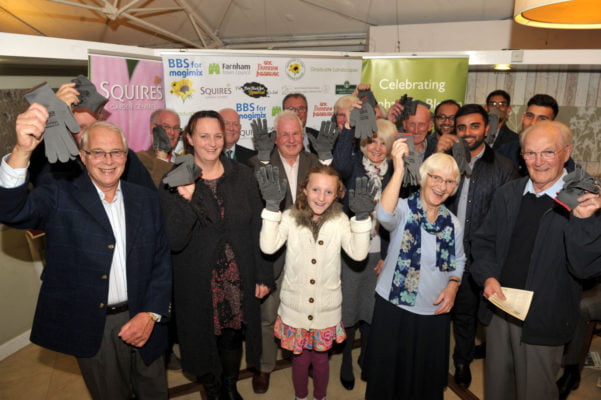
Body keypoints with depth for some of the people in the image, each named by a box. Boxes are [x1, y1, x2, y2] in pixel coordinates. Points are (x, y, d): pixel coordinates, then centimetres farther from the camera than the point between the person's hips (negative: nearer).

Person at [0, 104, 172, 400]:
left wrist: (151, 314, -10)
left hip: (142, 322, 3)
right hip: (91, 329, -2)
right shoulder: (60, 197, -5)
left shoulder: (146, 200, 2)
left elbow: (162, 261, 1)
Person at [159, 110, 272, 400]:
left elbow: (256, 228, 0)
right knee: (204, 340, 15)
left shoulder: (242, 175, -3)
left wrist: (263, 275, 0)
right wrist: (185, 199, -30)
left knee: (233, 337, 17)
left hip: (239, 280, 2)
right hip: (198, 284, -1)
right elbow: (174, 241, -16)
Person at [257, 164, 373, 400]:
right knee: (300, 358, 17)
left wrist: (362, 217, -26)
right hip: (295, 307, 0)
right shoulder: (290, 217, -8)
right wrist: (272, 206, -27)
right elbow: (268, 246, -22)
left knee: (320, 358, 19)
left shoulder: (340, 220, -5)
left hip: (326, 308, 1)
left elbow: (358, 253, -17)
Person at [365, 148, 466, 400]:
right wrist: (398, 170, -42)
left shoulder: (453, 224, 3)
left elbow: (458, 262, 16)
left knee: (428, 378, 19)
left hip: (435, 313, 4)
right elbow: (384, 215, -35)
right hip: (393, 308, -3)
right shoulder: (403, 210, -11)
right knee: (388, 374, 12)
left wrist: (453, 286, -4)